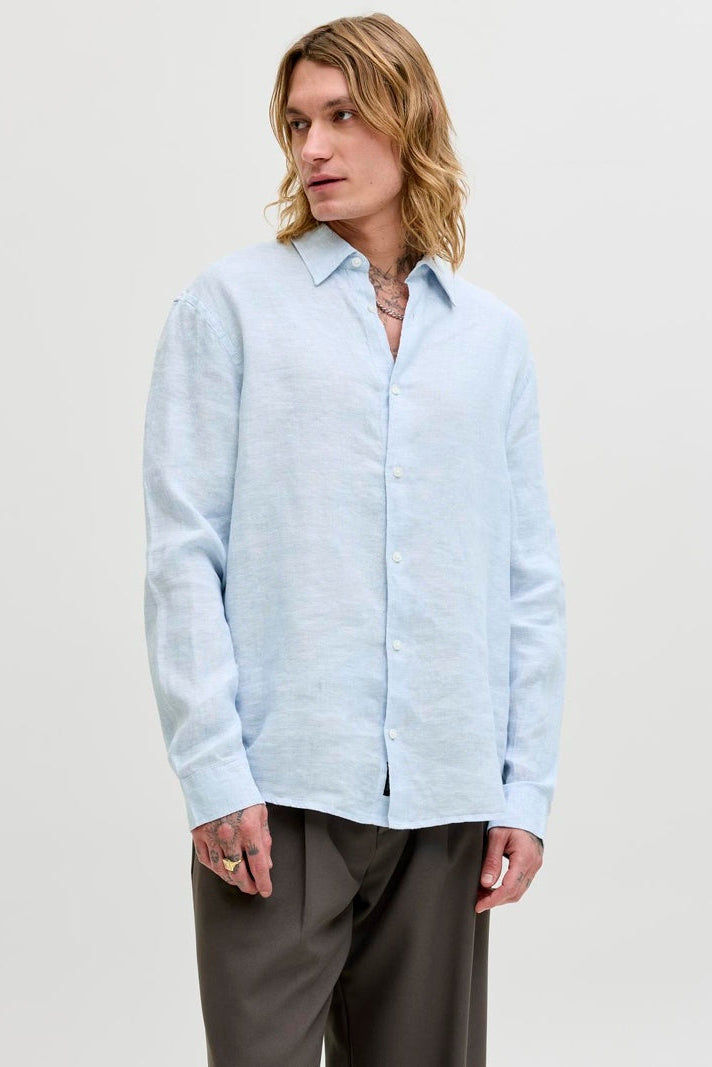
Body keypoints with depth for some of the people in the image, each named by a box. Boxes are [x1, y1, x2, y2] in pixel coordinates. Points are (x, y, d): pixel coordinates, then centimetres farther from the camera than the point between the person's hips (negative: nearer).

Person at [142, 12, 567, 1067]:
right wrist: (214, 772, -11)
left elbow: (531, 579, 9)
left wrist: (528, 788, 3)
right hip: (280, 791, -3)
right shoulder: (231, 303, 2)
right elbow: (183, 552, -4)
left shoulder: (492, 334, 11)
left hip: (447, 809, 3)